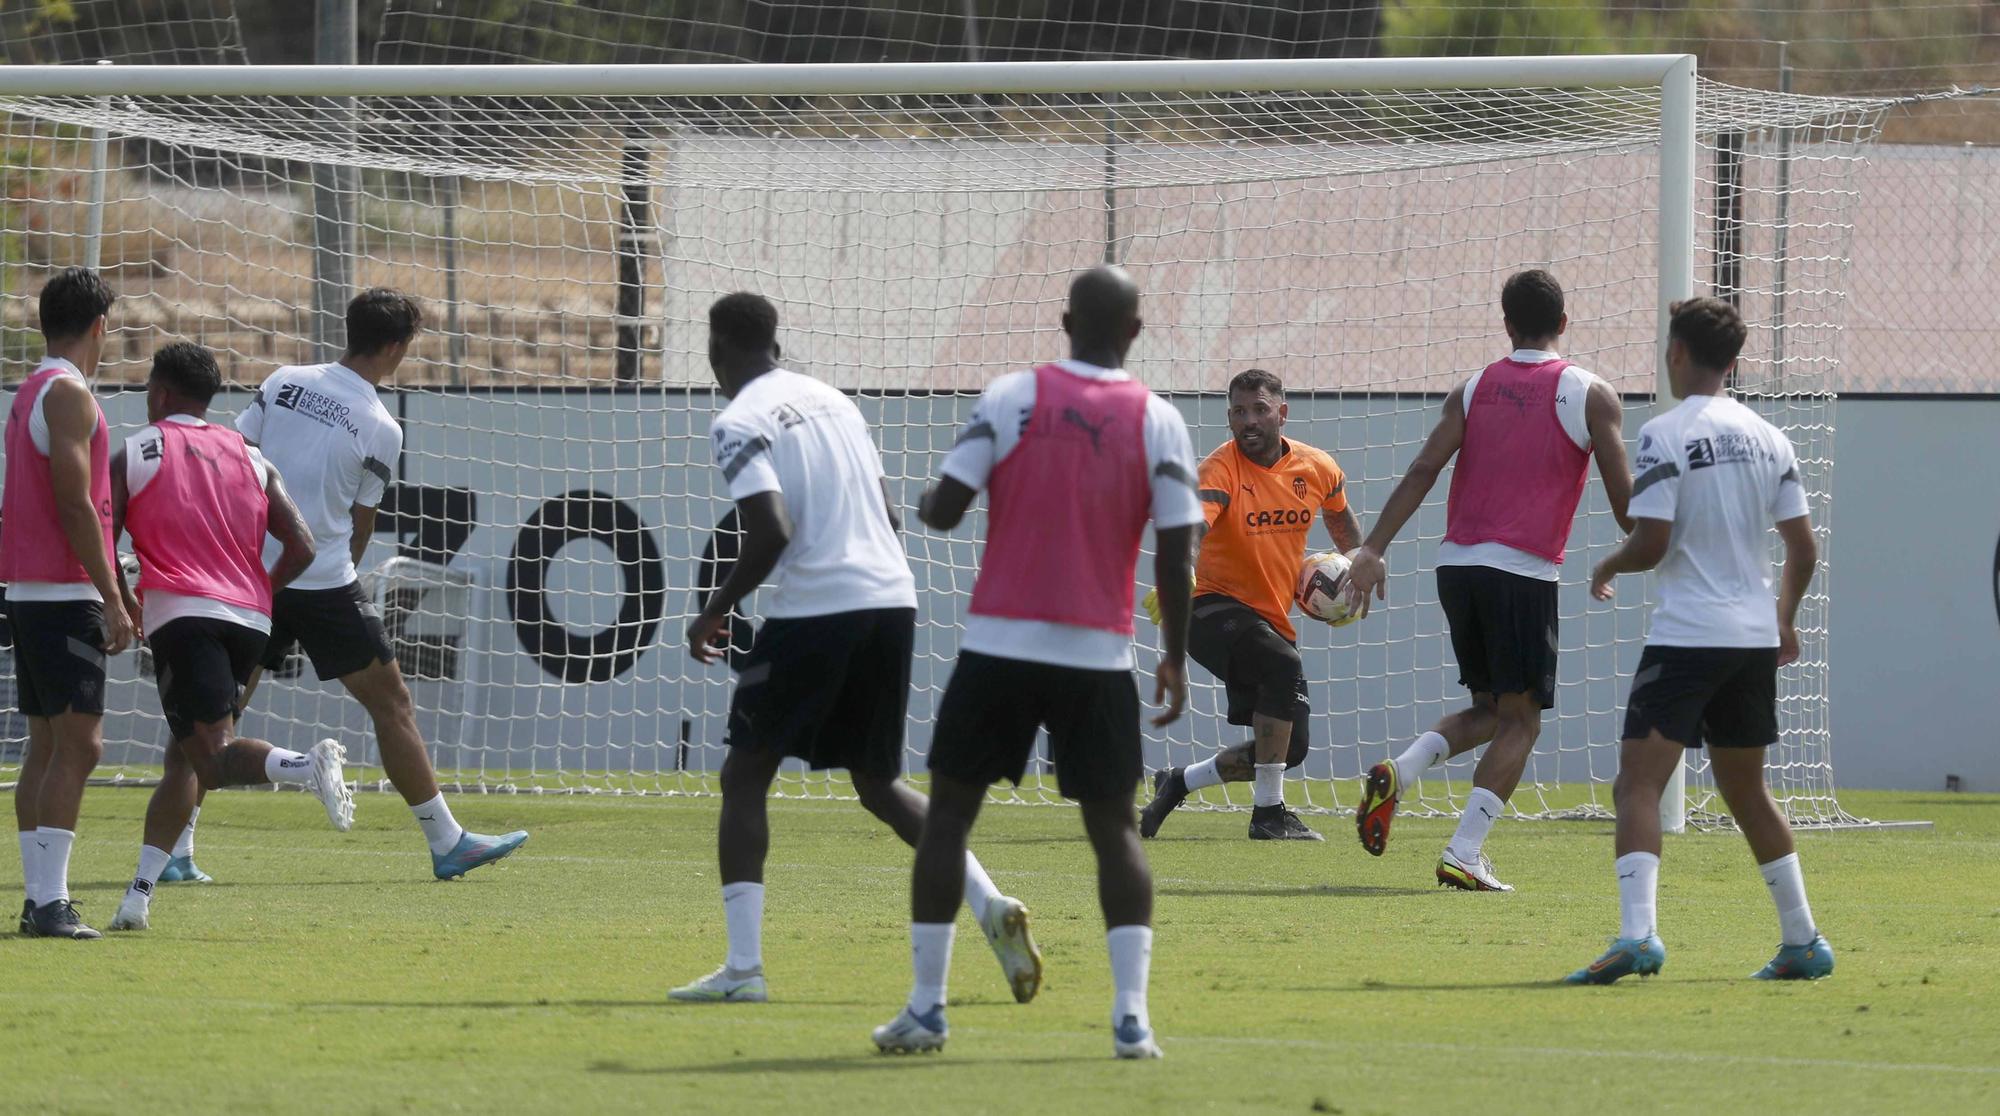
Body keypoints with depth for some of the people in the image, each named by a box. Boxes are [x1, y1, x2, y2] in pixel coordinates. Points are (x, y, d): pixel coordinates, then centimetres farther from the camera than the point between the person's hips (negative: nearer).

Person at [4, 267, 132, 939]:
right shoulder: (69, 393, -12)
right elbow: (76, 506, -18)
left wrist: (111, 589, 23)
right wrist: (112, 598, -18)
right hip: (65, 594, -10)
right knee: (78, 744, -13)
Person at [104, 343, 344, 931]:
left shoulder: (133, 455, 7)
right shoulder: (249, 458, 17)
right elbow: (301, 547, 9)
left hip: (181, 614, -5)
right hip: (249, 618, 5)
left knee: (210, 755, -17)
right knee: (183, 757, 16)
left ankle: (306, 766, -46)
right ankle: (139, 893, 8)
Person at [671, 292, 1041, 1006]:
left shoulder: (740, 424, -6)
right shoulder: (833, 402, 17)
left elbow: (772, 531, -17)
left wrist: (715, 613, -6)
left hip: (812, 611, -7)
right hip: (892, 598, 7)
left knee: (745, 777, 4)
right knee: (879, 783, 18)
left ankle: (743, 967, -5)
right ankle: (989, 905, 0)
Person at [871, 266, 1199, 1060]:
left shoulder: (1010, 397, -3)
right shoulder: (1157, 421, -1)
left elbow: (944, 509, -5)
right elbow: (1176, 553, -4)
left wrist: (926, 507, 19)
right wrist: (1176, 657, 7)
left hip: (1001, 642, -1)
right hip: (1099, 654, 1)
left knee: (948, 813, 10)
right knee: (1114, 827, 8)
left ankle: (926, 1008, 8)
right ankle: (1131, 1015, -5)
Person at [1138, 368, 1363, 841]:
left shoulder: (1316, 468, -1)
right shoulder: (1222, 468, -19)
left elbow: (1339, 515, 23)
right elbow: (1195, 525, -38)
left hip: (1272, 620, 7)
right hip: (1216, 610, -7)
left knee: (1291, 748, 6)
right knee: (1284, 669, -35)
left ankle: (1178, 783, 28)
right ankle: (1269, 814, -28)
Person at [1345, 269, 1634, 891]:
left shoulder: (1474, 391, 9)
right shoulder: (1590, 397, 0)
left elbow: (1424, 470, 0)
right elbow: (1623, 497, -2)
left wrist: (1374, 549, -3)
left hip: (1457, 562, 5)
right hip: (1524, 572, -5)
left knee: (1491, 710, 19)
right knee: (1520, 719, 2)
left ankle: (1398, 774, -5)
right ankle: (1464, 854, -10)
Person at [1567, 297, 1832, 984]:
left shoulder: (1666, 434, -10)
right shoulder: (1767, 438, 9)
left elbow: (1651, 542, -15)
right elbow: (1803, 547, 9)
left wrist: (1606, 568, 6)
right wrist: (1785, 619, 26)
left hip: (1685, 637, -7)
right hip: (1755, 637, 7)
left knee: (1637, 784, -10)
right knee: (1745, 790, 20)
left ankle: (1637, 934, -28)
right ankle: (1803, 942, 22)